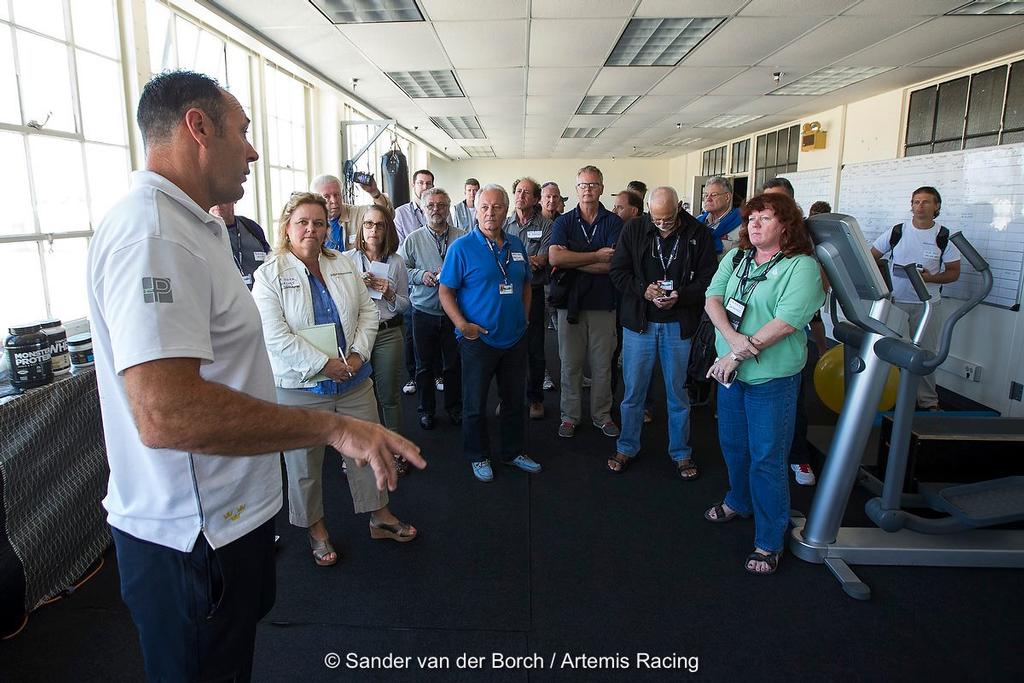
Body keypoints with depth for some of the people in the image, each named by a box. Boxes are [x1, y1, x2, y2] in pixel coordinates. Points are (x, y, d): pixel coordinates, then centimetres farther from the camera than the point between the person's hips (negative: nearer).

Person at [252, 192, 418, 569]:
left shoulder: (343, 265, 6)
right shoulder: (269, 276, -9)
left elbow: (368, 310, 6)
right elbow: (276, 337, -17)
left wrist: (358, 354, -8)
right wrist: (324, 364, -19)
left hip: (354, 379, 4)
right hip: (301, 386, -4)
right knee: (305, 462, 11)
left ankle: (379, 516, 32)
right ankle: (316, 528, 32)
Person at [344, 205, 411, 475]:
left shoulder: (397, 262, 4)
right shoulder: (346, 259, 2)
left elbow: (405, 305, 9)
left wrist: (389, 293, -10)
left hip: (388, 334, 0)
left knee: (389, 396, 8)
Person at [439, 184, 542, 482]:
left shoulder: (516, 245, 7)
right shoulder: (462, 247, -9)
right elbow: (446, 291, -9)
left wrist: (523, 318, 9)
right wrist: (463, 325, -18)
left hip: (515, 338, 5)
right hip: (478, 339, -5)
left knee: (514, 400, 16)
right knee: (476, 403, 8)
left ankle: (514, 451, 34)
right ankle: (478, 456, 27)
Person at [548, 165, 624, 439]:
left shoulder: (614, 222, 2)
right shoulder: (563, 222, 4)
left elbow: (613, 264, -12)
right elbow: (555, 258, -14)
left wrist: (572, 260, -11)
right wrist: (596, 255, -14)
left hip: (603, 303, 0)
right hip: (570, 302, 0)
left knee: (602, 365, 9)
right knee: (570, 364, 8)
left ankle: (602, 415, 25)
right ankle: (570, 416, 21)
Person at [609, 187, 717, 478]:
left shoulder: (698, 234, -4)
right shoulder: (634, 229, -2)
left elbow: (708, 278, -3)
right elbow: (617, 271, -1)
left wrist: (680, 296, -19)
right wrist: (643, 289, -17)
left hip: (678, 325, 0)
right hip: (639, 321, 1)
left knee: (677, 392, 11)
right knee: (633, 391, 9)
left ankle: (681, 452, 28)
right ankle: (627, 447, 27)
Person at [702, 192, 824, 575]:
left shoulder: (802, 266, -11)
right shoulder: (735, 259, 7)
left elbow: (787, 321, -21)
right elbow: (712, 300, -4)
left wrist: (740, 354, -21)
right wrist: (734, 339, -21)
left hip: (772, 378, -6)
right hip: (731, 371, 6)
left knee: (767, 458, 1)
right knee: (733, 444, 21)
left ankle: (770, 542, 16)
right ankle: (739, 502, 47)